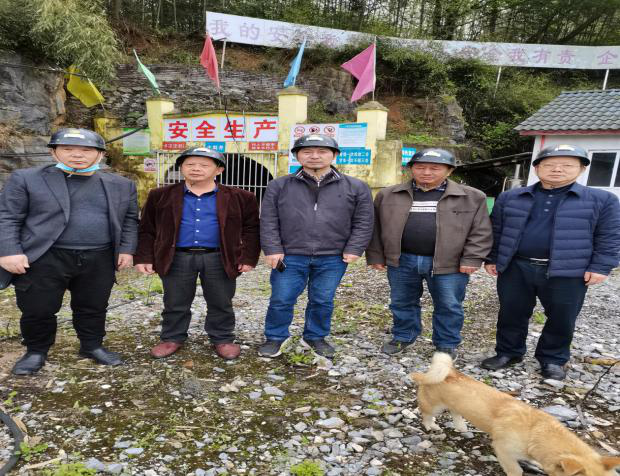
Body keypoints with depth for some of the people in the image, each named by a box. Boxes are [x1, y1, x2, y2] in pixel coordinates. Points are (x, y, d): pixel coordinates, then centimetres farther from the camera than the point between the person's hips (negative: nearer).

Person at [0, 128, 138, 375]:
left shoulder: (121, 185, 6)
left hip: (99, 260, 2)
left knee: (93, 308, 12)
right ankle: (36, 351, 30)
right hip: (44, 259, -2)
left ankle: (92, 346, 32)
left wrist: (126, 249, 1)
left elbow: (129, 219, 9)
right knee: (37, 310, 7)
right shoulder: (26, 178, -1)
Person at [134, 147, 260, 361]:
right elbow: (147, 229, 8)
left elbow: (251, 229, 3)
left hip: (219, 259, 0)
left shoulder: (239, 198, 1)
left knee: (221, 303, 10)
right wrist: (144, 258, 1)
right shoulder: (161, 196, 5)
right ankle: (172, 338, 31)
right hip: (177, 258, 1)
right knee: (175, 304, 12)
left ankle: (222, 339, 28)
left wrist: (248, 258, -4)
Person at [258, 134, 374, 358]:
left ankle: (315, 337, 33)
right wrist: (273, 249, -5)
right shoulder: (279, 186, 2)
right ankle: (275, 338, 25)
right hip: (290, 256, 0)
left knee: (322, 301, 12)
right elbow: (268, 221, 2)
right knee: (281, 300, 4)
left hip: (333, 258, 1)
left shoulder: (356, 187, 2)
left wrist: (354, 249, -3)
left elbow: (362, 222, 4)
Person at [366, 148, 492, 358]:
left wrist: (471, 259, -8)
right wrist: (376, 255, 4)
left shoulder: (471, 197, -1)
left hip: (449, 263, -1)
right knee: (402, 303, 14)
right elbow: (376, 227, 6)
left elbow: (480, 231, -2)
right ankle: (402, 337, 34)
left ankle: (447, 344, 29)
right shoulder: (388, 195, 2)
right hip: (402, 260, 2)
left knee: (448, 307, 9)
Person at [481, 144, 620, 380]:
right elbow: (496, 231, 9)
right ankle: (508, 352, 29)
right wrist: (491, 259, 7)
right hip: (515, 268, 2)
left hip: (567, 273, -1)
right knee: (511, 315, 10)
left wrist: (600, 267, -8)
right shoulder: (510, 197, 5)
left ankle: (553, 359, 30)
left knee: (561, 320, 9)